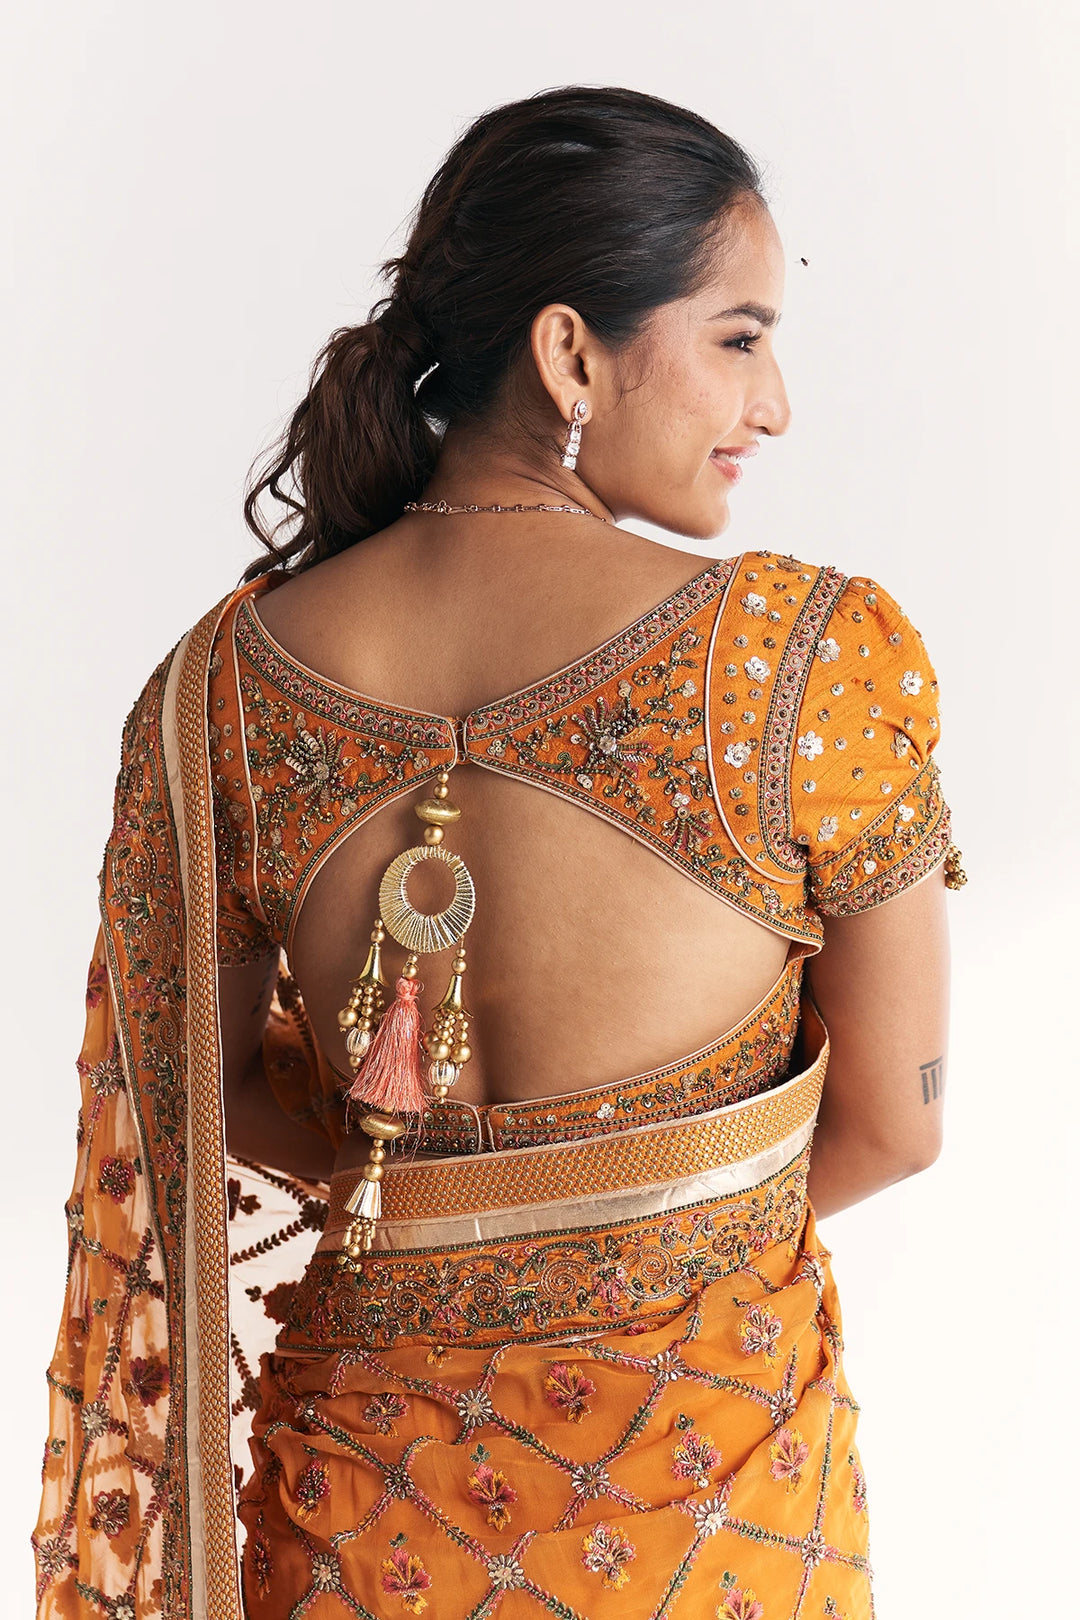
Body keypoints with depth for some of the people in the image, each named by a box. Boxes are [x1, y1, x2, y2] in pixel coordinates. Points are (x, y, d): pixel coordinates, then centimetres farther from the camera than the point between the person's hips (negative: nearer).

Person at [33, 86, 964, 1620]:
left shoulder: (220, 682, -10)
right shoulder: (825, 654, -20)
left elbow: (202, 1092, 1)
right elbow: (889, 1123, -9)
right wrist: (664, 1217, 6)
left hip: (362, 1476, 2)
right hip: (704, 1487, -2)